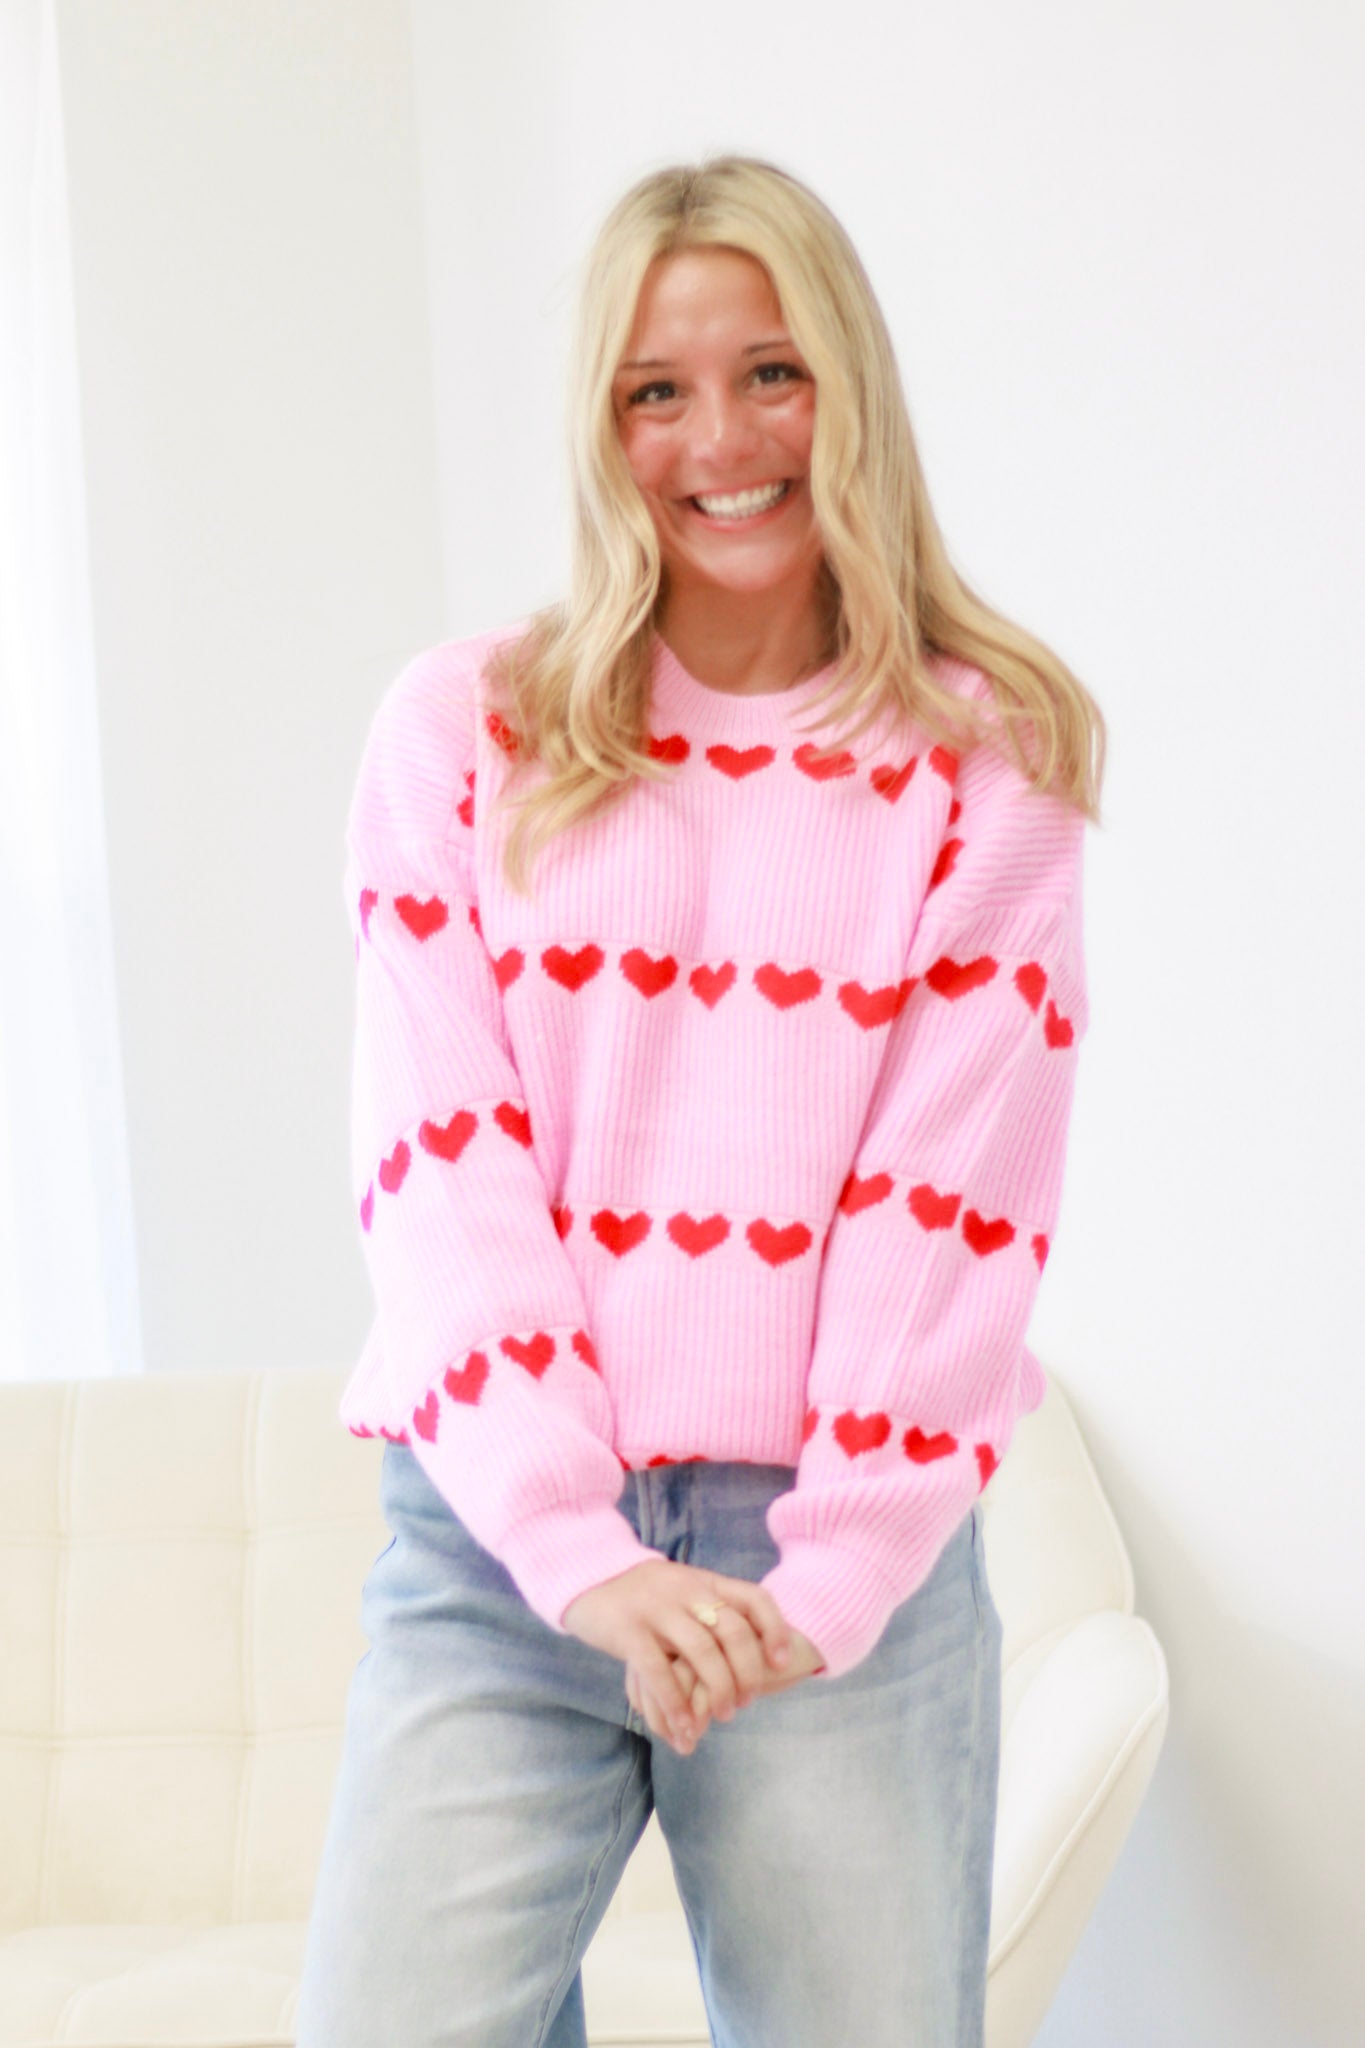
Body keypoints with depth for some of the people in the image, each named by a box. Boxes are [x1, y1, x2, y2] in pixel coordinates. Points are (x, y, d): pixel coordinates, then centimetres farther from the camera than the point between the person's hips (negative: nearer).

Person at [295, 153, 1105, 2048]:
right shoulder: (463, 731, 7)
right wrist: (581, 1552, -11)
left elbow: (956, 1200, -1)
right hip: (498, 1545, 0)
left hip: (847, 1550, 0)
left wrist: (831, 1581, -11)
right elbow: (442, 1164, -1)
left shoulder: (983, 760, 5)